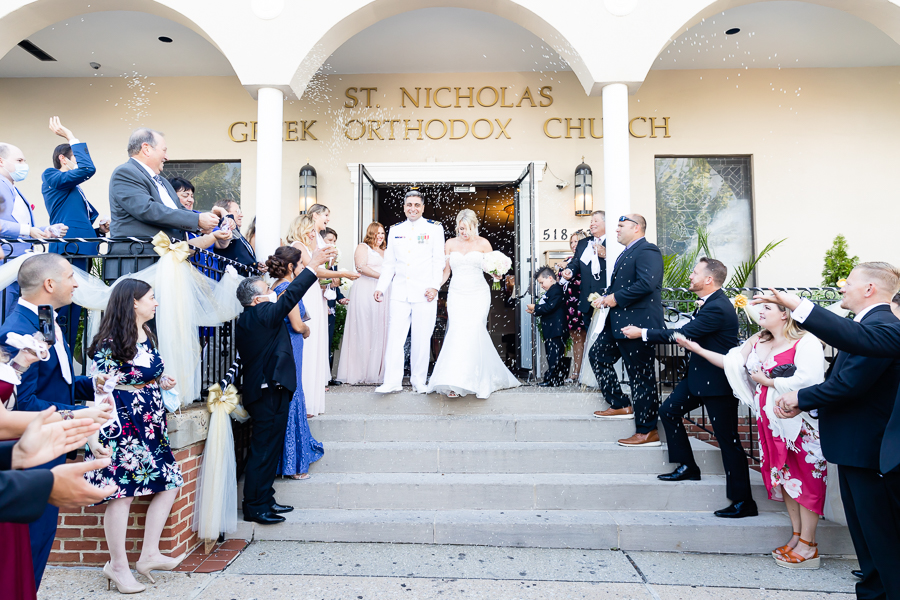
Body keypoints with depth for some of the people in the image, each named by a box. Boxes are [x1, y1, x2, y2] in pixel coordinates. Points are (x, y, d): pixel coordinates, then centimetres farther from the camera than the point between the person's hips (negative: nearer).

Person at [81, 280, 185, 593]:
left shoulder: (148, 338, 11)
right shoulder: (109, 343, -13)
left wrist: (162, 383, 3)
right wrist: (93, 437, -21)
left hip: (150, 424, 8)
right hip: (120, 425, -8)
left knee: (169, 484, 6)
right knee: (122, 493, 0)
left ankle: (149, 555, 17)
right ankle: (118, 566, 17)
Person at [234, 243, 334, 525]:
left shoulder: (246, 319, 12)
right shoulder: (262, 314, -16)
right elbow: (290, 296, -20)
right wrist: (312, 265, -16)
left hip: (264, 389, 10)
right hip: (270, 391, -10)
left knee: (269, 448, 17)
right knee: (264, 449, -1)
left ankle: (265, 500, 27)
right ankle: (255, 507, 10)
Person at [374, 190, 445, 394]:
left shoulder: (434, 228, 5)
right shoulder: (395, 230, 15)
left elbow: (439, 261, 0)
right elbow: (389, 263, 16)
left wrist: (435, 286, -11)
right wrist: (380, 287, 6)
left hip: (424, 293, -3)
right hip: (399, 293, 3)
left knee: (422, 339, 3)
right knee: (395, 336, -2)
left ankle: (419, 381, 15)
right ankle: (392, 381, 3)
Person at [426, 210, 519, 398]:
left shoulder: (483, 243, 5)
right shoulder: (450, 244, 10)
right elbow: (445, 271, 13)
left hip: (478, 294, -1)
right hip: (457, 295, 1)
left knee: (473, 333, -12)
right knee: (457, 334, -11)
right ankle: (455, 383, -6)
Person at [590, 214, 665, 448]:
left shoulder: (647, 251, -13)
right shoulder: (626, 253, 19)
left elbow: (646, 283, -27)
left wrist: (616, 298, -19)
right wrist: (607, 297, 4)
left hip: (638, 322, -11)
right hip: (619, 322, 11)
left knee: (641, 377, -3)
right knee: (597, 355, 15)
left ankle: (647, 432, 7)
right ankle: (620, 406, 24)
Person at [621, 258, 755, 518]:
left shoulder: (717, 308, -24)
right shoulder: (709, 303, 7)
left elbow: (683, 334, -25)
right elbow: (689, 331, 14)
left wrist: (642, 333, -19)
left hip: (717, 382, -10)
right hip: (700, 375, 10)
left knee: (728, 439, -1)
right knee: (669, 410, 12)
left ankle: (743, 501, 12)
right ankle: (688, 467, 24)